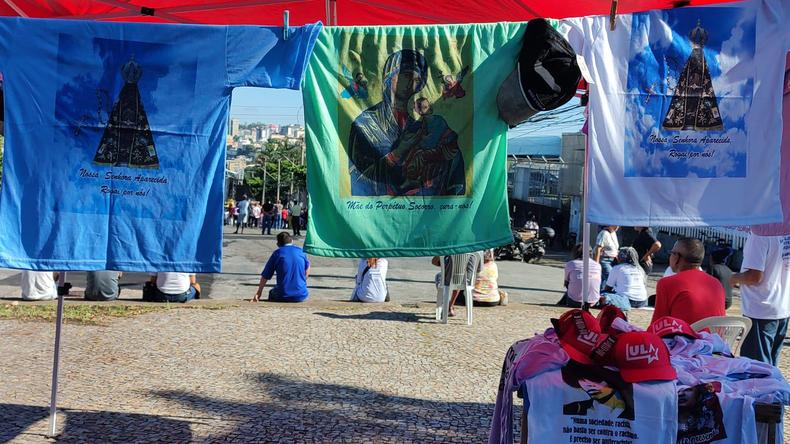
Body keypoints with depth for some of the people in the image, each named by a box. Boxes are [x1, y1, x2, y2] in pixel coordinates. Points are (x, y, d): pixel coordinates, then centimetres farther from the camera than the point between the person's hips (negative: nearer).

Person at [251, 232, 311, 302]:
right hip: (301, 295, 3)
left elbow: (265, 276, 2)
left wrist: (258, 293, 12)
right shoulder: (300, 251, 8)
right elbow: (307, 270, 23)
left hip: (283, 296, -3)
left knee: (271, 293, 29)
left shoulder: (277, 253, 0)